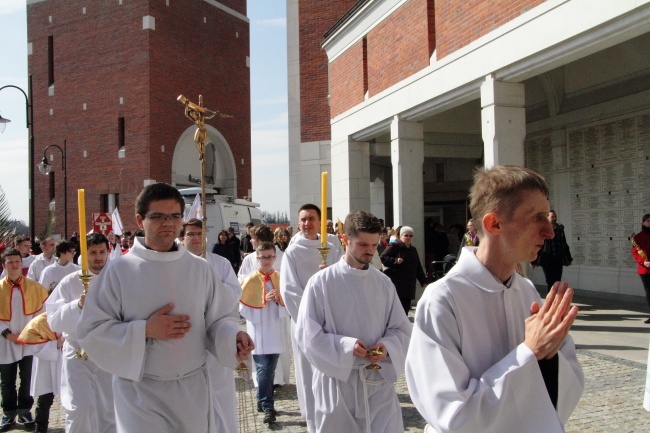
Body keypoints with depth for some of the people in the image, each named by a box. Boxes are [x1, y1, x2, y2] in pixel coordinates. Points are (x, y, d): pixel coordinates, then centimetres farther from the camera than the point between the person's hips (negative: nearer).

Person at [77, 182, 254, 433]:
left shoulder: (199, 268, 2)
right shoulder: (119, 270, -6)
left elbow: (218, 318, 4)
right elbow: (91, 331, -6)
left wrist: (234, 336, -17)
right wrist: (145, 330, -17)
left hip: (193, 390, 3)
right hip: (141, 395, -3)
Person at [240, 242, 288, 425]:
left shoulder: (280, 278, 4)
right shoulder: (250, 280, -5)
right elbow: (242, 307, -6)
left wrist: (280, 301, -14)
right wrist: (263, 302, -16)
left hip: (276, 331, 3)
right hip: (258, 333, -3)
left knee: (270, 370, 12)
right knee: (263, 370, -4)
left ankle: (263, 402, 27)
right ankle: (268, 408, 1)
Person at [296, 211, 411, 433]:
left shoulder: (383, 283, 3)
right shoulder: (320, 283, -8)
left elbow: (402, 329, 8)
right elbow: (307, 333, -8)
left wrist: (387, 346, -13)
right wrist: (345, 346, -19)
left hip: (379, 379, 2)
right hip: (337, 380, -2)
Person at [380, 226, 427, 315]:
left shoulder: (413, 250, 21)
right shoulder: (394, 246, -2)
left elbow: (418, 267, 24)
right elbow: (383, 258, -11)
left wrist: (423, 280, 19)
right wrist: (395, 260, -25)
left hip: (409, 286, 7)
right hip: (396, 284, -7)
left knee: (406, 307, 6)